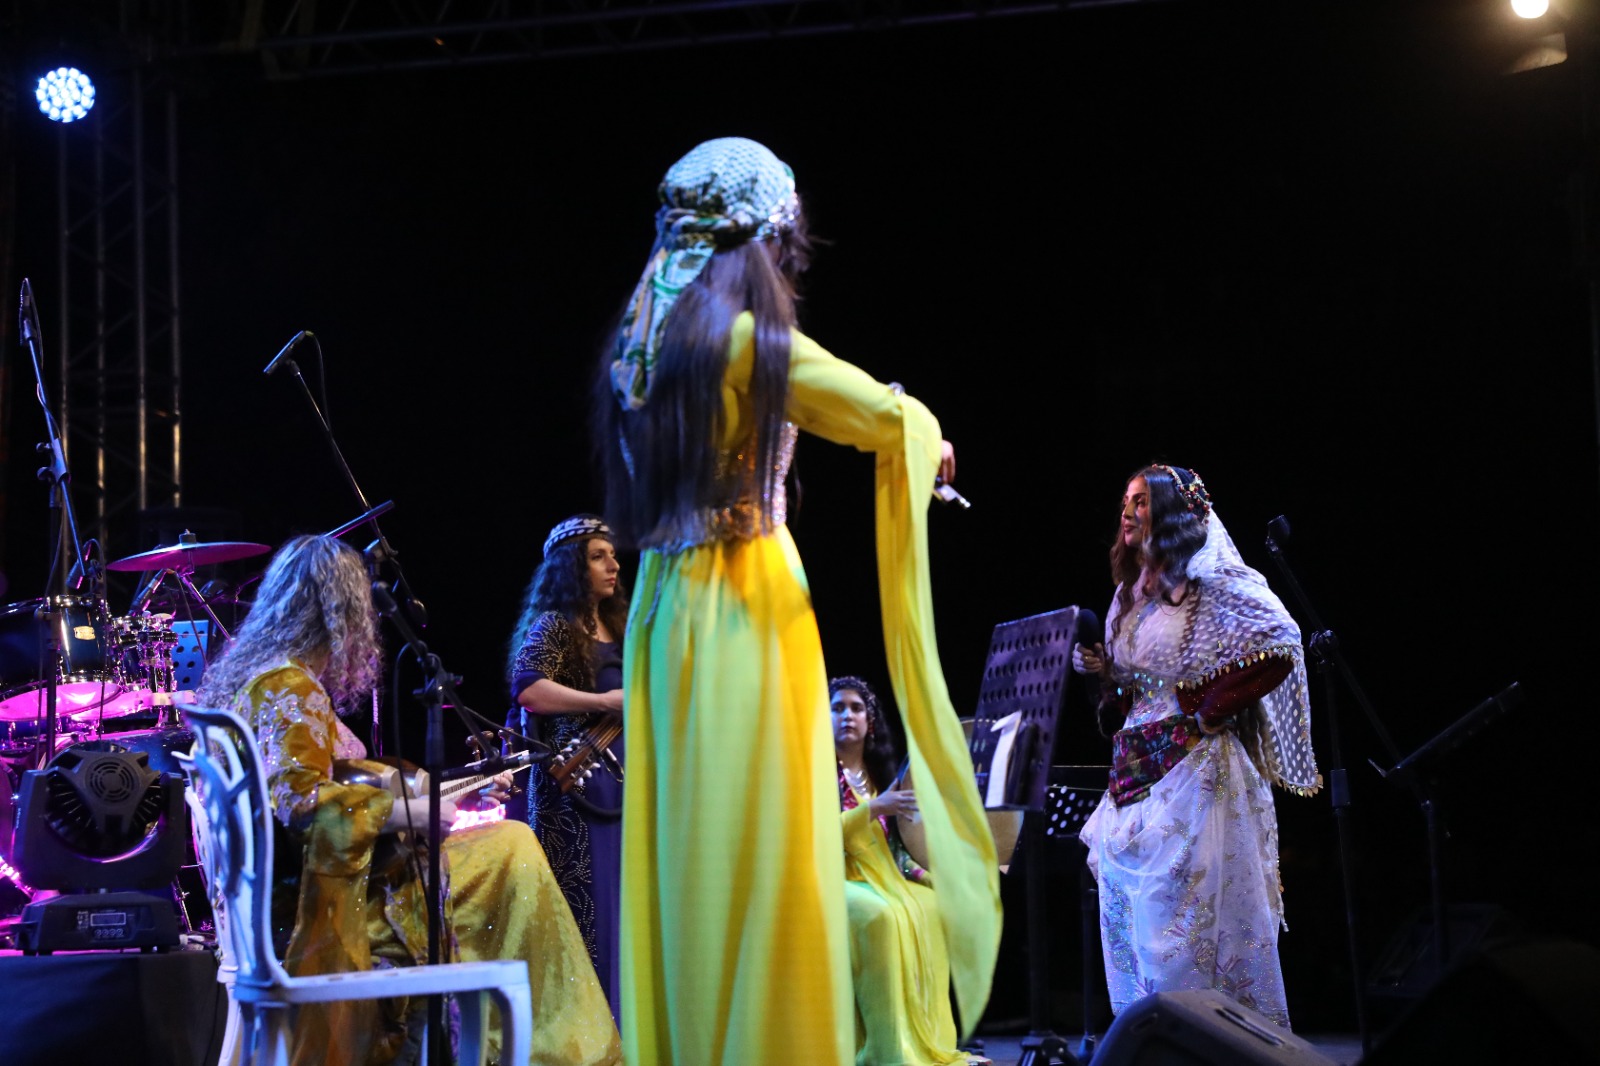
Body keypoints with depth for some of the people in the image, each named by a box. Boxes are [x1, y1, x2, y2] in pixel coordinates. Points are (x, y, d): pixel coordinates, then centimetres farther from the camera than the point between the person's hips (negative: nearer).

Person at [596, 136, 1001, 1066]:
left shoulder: (638, 348, 11)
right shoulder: (750, 341, -11)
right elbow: (891, 417, -8)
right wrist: (929, 441, 17)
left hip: (664, 606, 7)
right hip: (747, 604, -7)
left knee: (685, 855, 9)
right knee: (760, 856, -5)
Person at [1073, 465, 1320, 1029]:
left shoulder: (1210, 582, -7)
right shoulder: (1131, 593, 17)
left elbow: (1279, 649, -17)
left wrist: (1210, 709, -16)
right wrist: (1104, 669, 4)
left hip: (1194, 766, -8)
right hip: (1137, 766, 8)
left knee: (1189, 915, -10)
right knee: (1128, 913, 4)